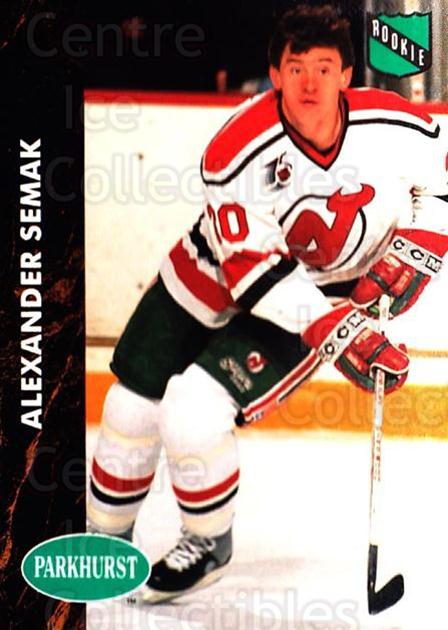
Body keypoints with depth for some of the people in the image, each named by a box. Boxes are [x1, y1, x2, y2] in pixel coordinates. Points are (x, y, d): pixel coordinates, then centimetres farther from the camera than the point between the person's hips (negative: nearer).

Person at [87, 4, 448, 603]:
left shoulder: (396, 126, -19)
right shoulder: (237, 150, -26)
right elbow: (253, 269, -28)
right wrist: (339, 333, -34)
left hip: (330, 293, -1)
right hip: (215, 279, 1)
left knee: (192, 416, -18)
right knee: (132, 407, 5)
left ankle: (209, 543, 12)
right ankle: (106, 534, 33)